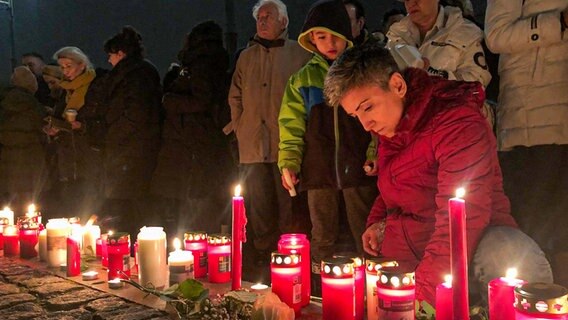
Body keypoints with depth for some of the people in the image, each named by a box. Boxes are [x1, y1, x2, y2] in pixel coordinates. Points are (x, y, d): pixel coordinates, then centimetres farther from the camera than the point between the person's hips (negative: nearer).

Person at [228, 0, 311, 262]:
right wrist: (239, 128, 11)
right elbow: (235, 97, 22)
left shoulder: (300, 54, 5)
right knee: (259, 208, 5)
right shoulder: (246, 57, 18)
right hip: (253, 147, 4)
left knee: (289, 207, -1)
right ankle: (263, 258, 15)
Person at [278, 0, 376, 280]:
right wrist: (289, 163, -1)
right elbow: (291, 126, 10)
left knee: (366, 235, 2)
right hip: (319, 171, 2)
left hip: (358, 170, -1)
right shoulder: (302, 80, 12)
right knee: (322, 236, 10)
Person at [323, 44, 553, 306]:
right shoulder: (388, 124, 6)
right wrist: (377, 220, 10)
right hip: (403, 249, 7)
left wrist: (423, 293, -30)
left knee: (520, 263, -36)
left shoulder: (459, 125, -20)